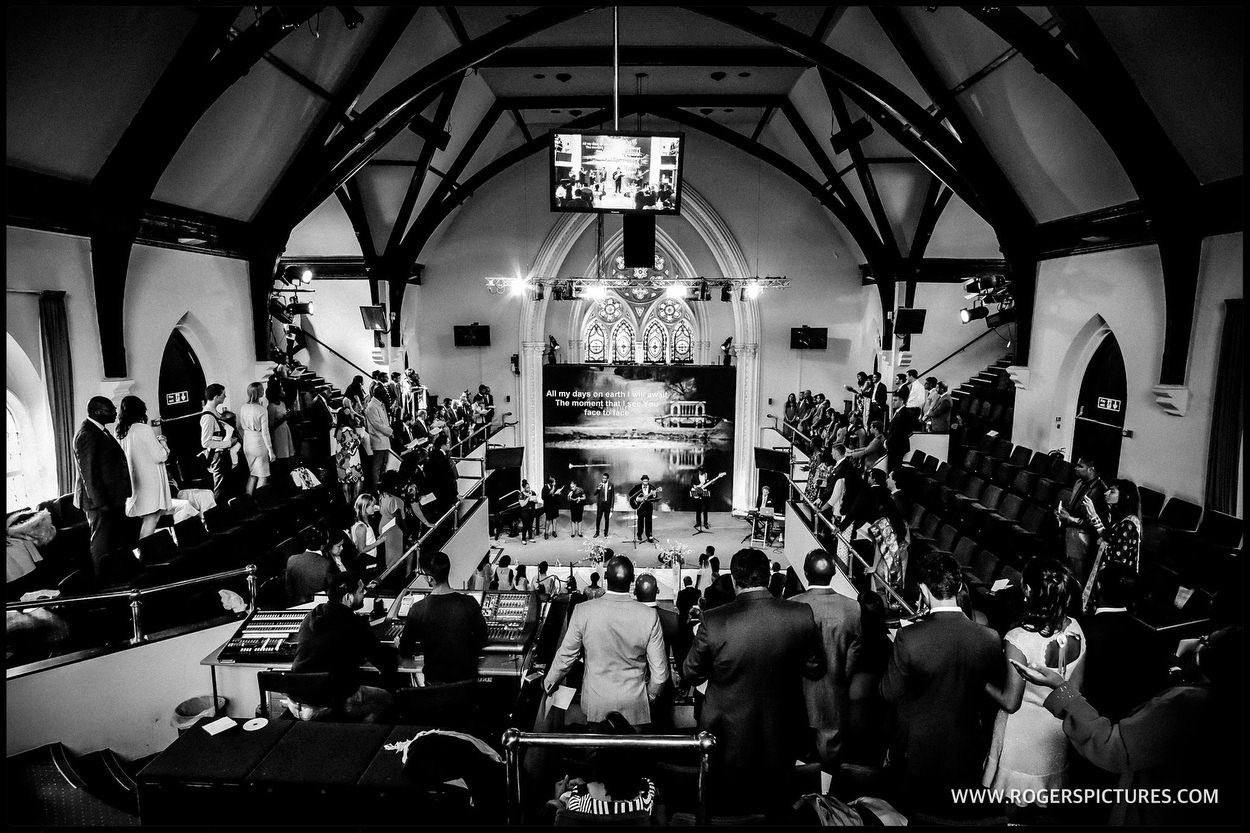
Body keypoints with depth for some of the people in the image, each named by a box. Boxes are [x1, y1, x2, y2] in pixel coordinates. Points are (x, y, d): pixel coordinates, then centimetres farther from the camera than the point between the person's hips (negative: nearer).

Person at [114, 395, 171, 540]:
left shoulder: (122, 433, 8)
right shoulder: (143, 429, -14)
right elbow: (159, 456, -14)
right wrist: (163, 443, 4)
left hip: (136, 482, 8)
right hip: (150, 482, -8)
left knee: (148, 518, 14)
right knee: (152, 517, -6)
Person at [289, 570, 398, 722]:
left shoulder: (310, 617, 4)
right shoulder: (354, 624, -17)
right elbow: (387, 665, -8)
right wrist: (394, 650, 14)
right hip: (337, 700, -7)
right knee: (386, 698, 17)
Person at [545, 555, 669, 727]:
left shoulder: (583, 611, -16)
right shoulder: (649, 616, -16)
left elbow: (565, 656, -3)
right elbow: (660, 671, -9)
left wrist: (549, 683, 16)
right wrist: (650, 695, 11)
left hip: (596, 703, 1)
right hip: (635, 705, 0)